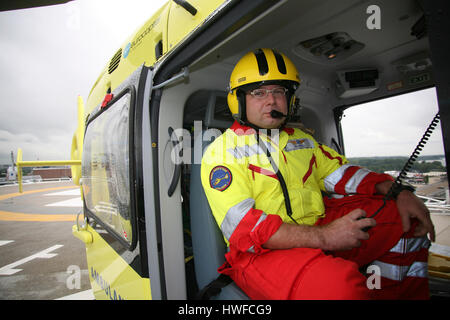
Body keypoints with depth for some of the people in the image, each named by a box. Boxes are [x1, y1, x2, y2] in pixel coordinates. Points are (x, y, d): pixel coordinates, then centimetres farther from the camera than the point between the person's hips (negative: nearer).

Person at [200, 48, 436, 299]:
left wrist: (398, 192, 0)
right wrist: (324, 237, -23)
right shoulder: (222, 151, -8)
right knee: (338, 284, -35)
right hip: (264, 251, -7)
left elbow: (342, 173, 17)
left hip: (319, 229, 7)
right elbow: (242, 227, -18)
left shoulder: (301, 140, 16)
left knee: (404, 216, 2)